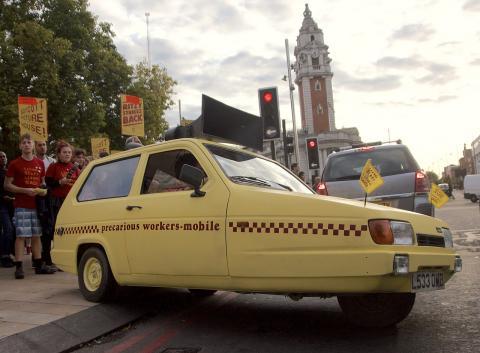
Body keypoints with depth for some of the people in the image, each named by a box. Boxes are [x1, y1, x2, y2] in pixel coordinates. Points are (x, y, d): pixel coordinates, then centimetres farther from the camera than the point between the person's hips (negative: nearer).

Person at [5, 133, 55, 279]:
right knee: (21, 235, -6)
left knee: (37, 235, 10)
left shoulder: (40, 164, 11)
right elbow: (7, 185, -3)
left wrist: (43, 190, 0)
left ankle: (39, 265, 17)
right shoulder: (15, 164, -2)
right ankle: (18, 267, -1)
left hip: (37, 205, 4)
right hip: (21, 206, -4)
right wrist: (25, 190, -14)